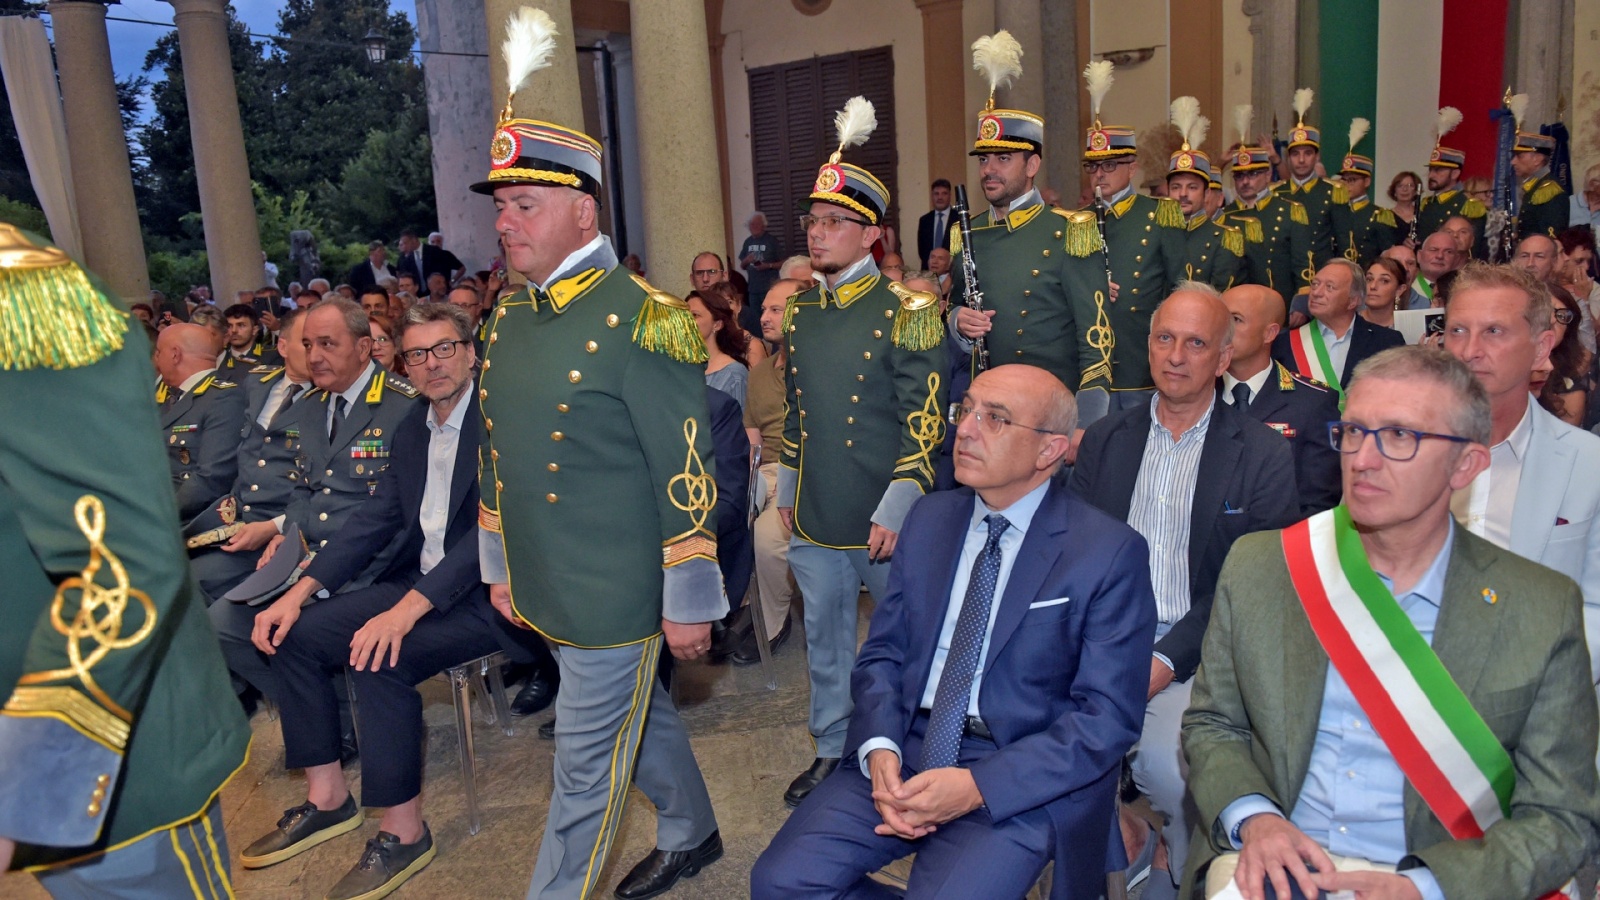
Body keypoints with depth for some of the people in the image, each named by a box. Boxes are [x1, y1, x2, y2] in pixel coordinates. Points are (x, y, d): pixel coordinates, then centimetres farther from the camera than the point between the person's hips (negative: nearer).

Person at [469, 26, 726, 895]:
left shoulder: (641, 321, -18)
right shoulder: (509, 318, 6)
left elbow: (688, 471, -17)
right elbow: (496, 452, 14)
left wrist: (688, 604, -14)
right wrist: (499, 568, 17)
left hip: (617, 598, -8)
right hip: (547, 591, 8)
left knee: (585, 769, 5)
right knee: (642, 716, 25)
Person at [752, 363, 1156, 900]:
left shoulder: (1110, 552, -8)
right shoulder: (930, 519, 8)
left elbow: (1107, 716, -10)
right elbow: (882, 652, 9)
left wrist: (979, 787, -19)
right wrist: (880, 749, -11)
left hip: (1020, 777, -3)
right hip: (905, 747, 4)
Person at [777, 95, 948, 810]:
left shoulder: (906, 313, -11)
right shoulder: (799, 311, 8)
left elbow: (924, 422, -13)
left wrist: (894, 512, -17)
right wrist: (786, 489, 15)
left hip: (882, 522, -5)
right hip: (814, 518, 6)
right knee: (825, 637, 17)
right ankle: (832, 750, 35)